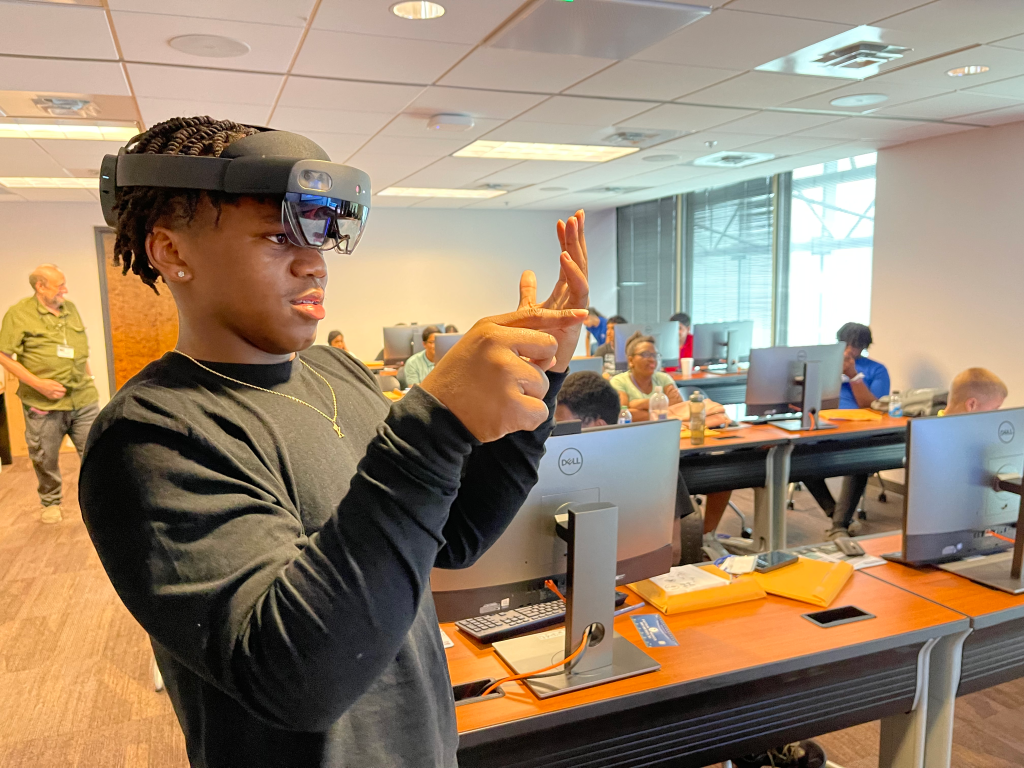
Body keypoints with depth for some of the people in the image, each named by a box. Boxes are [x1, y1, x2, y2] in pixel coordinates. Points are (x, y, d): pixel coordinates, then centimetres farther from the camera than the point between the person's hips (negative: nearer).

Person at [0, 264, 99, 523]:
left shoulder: (71, 309, 10)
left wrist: (87, 376, 12)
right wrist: (38, 384, -15)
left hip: (83, 400, 4)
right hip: (43, 404, -3)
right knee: (45, 458, 11)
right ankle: (51, 503, 32)